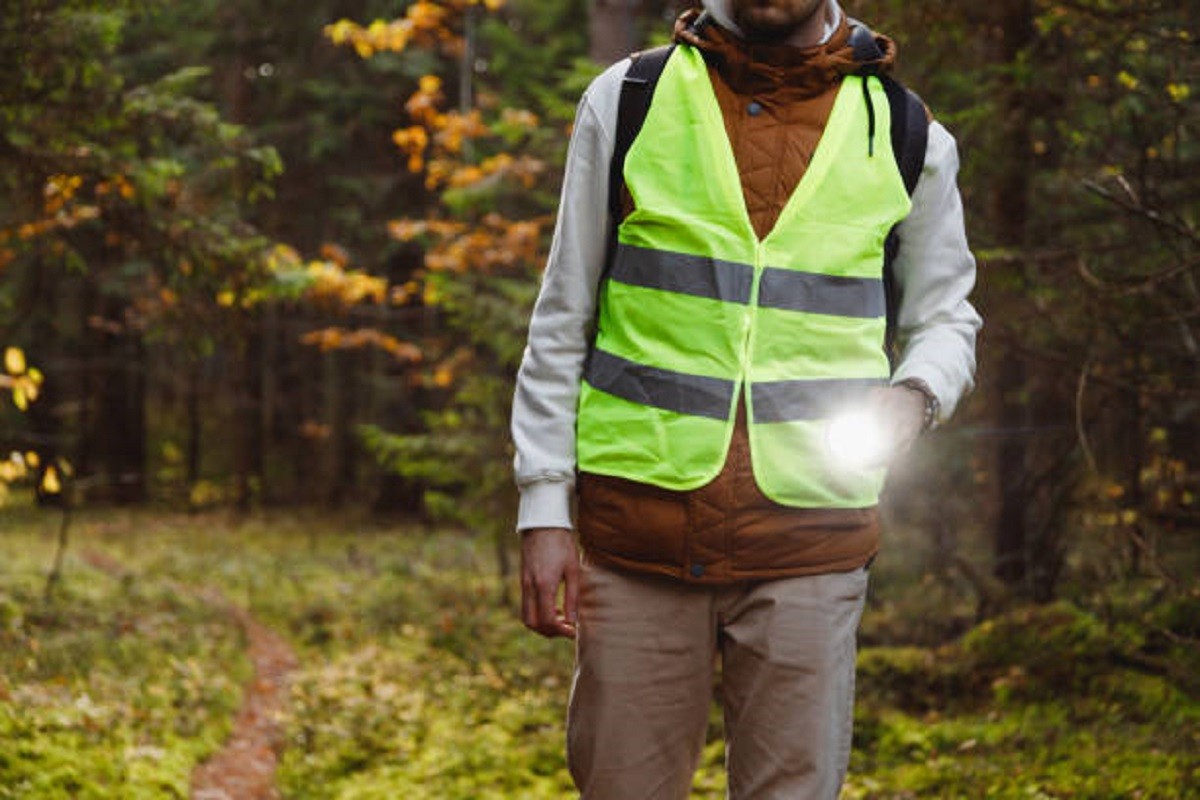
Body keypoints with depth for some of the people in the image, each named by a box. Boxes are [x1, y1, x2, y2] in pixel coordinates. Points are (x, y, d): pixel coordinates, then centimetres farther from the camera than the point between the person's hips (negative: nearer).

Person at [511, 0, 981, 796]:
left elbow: (945, 318, 18)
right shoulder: (626, 103, 7)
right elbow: (562, 321, 8)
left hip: (808, 538, 0)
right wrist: (544, 508, 2)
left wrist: (913, 396, -6)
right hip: (639, 520, 0)